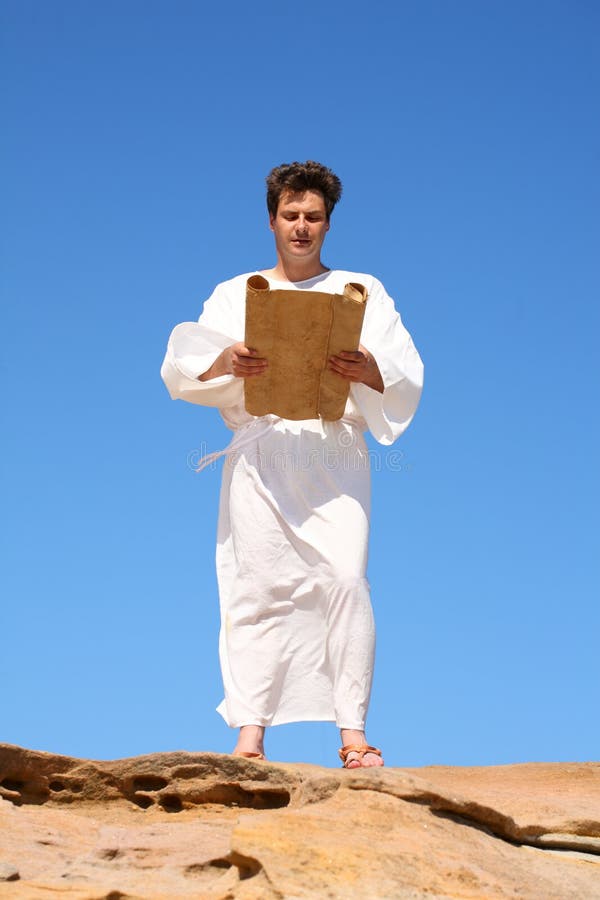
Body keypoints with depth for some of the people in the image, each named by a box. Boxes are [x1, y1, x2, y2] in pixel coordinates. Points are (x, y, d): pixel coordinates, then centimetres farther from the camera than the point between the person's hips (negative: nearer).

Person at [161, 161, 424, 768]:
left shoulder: (363, 292, 20)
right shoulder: (233, 295, 22)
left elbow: (409, 378, 10)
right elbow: (179, 370, 10)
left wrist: (369, 370, -12)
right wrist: (226, 362, -12)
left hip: (335, 450, -1)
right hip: (260, 451, 1)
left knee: (346, 579, -17)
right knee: (258, 585, -10)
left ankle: (353, 735, -15)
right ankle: (250, 736, -10)